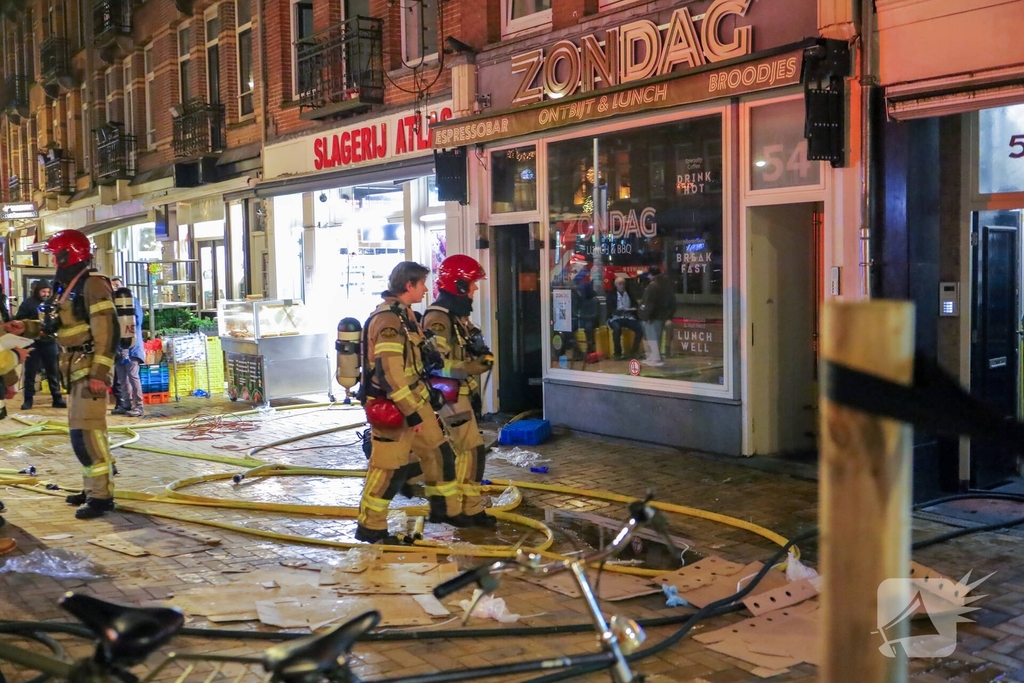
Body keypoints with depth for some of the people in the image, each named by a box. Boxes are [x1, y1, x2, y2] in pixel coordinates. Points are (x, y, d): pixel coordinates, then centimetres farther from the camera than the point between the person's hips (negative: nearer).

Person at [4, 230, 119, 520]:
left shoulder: (92, 284, -14)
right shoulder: (69, 287, 17)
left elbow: (107, 331, -21)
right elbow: (56, 325, 24)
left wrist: (99, 373, -24)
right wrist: (25, 327, 11)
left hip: (90, 369, -10)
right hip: (76, 369, 10)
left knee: (87, 431, -12)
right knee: (80, 431, 14)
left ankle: (102, 495, -9)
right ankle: (93, 488, 23)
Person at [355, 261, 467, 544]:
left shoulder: (404, 313, 11)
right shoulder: (387, 320, -22)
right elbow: (389, 372, -26)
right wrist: (410, 412, -24)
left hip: (415, 399, 10)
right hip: (393, 407, -10)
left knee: (438, 452, 16)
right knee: (390, 467, -2)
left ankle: (444, 508, 32)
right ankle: (370, 527, 11)